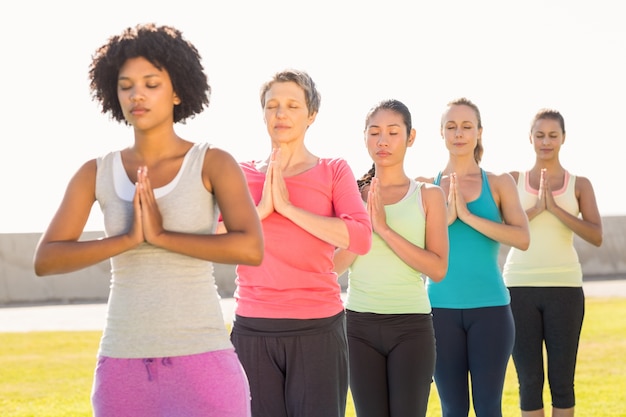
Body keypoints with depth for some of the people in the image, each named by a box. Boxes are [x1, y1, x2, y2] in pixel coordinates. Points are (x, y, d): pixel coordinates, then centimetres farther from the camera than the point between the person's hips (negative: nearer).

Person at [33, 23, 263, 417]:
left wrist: (161, 235, -16)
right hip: (125, 365, 3)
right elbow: (45, 261, -4)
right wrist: (128, 238, -17)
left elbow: (252, 249, -18)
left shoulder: (215, 163, -3)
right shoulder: (96, 173, 6)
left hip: (201, 361, -3)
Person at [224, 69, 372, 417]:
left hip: (318, 328, -2)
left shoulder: (334, 171, 4)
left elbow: (361, 239, -12)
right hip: (252, 329, 2)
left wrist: (287, 206, -12)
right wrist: (262, 209, -11)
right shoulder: (241, 175, 9)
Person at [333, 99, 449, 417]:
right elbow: (333, 265, 3)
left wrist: (384, 228, -13)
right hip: (359, 324, 2)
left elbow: (438, 268, -7)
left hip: (411, 325, -1)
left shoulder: (428, 195, 3)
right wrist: (364, 224, -11)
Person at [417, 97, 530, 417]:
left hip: (490, 307, -1)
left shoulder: (499, 183, 5)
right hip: (442, 307, 1)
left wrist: (468, 216, -16)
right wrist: (446, 217, -15)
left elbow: (523, 239, -9)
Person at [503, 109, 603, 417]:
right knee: (529, 380, 1)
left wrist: (554, 208, -14)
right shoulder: (513, 180, 8)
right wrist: (536, 209, -14)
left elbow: (596, 237, -5)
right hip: (520, 287, 0)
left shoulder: (579, 185, 7)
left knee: (562, 380, 0)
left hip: (564, 287, 0)